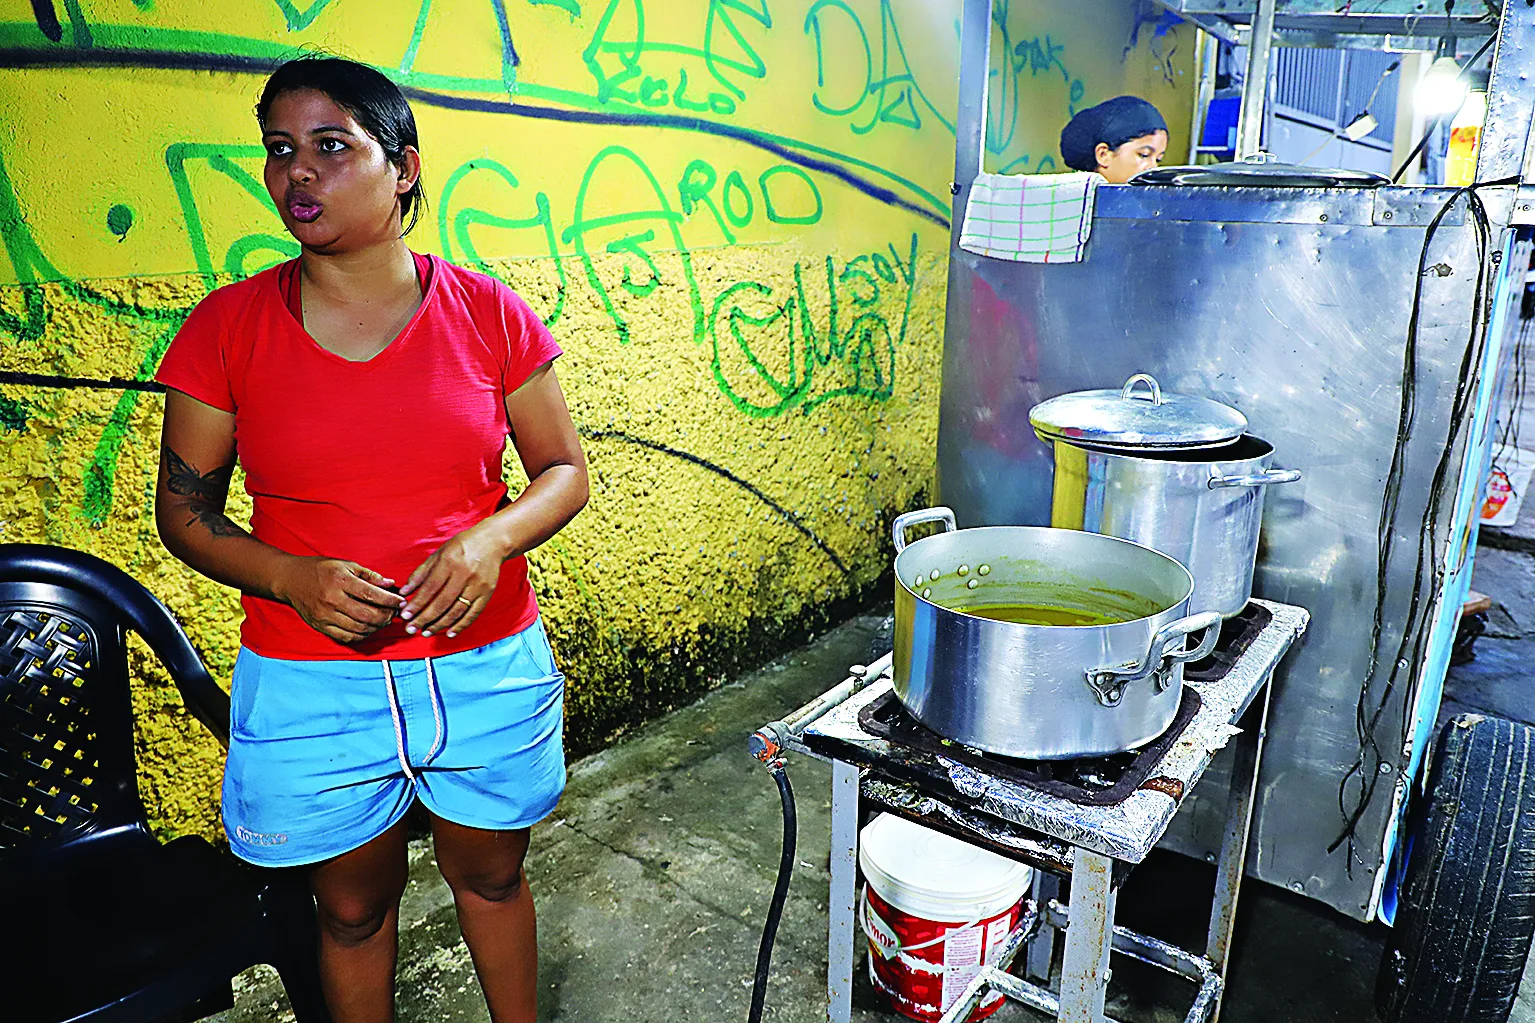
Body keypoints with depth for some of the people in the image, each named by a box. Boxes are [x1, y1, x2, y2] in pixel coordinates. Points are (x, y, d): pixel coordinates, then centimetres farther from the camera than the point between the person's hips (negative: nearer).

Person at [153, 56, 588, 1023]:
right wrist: (292, 577, -17)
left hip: (489, 667, 1)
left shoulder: (488, 313, -5)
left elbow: (566, 469, 1)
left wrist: (490, 539, -19)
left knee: (492, 877, 22)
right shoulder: (228, 327, -4)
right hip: (313, 685, 0)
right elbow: (184, 509, 1)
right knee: (353, 907, 19)